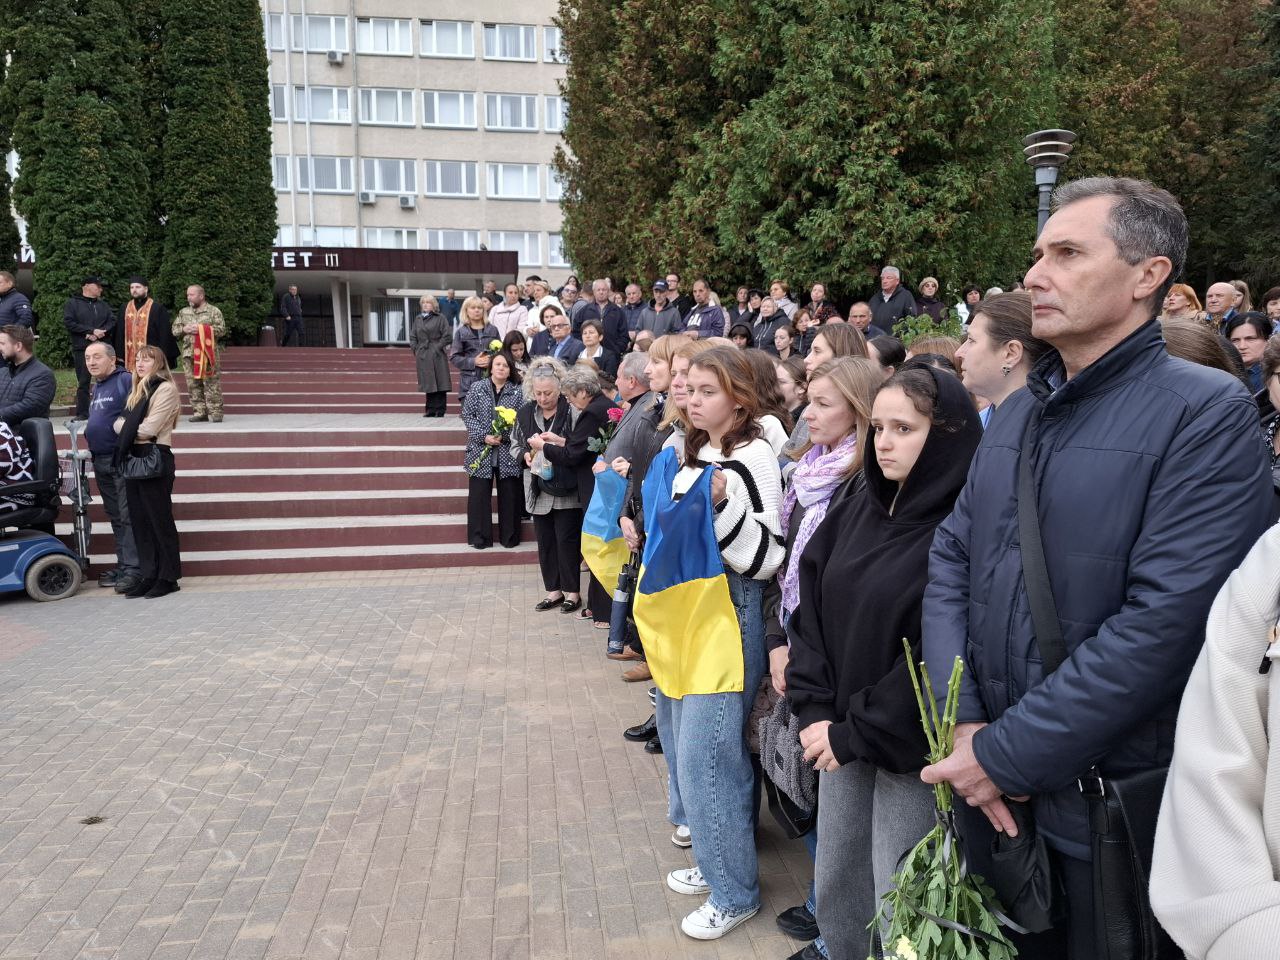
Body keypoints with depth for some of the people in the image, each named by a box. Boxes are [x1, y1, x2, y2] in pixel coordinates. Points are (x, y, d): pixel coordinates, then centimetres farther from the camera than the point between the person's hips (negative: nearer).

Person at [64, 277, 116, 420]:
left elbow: (113, 322, 6)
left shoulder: (103, 305, 18)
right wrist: (92, 331, -13)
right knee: (83, 382, 0)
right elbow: (69, 323, -6)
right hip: (82, 349, -3)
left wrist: (99, 333, -11)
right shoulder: (73, 303, 6)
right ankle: (82, 413, 4)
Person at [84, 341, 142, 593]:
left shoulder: (126, 381, -11)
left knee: (128, 515, -8)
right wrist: (89, 435, 17)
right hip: (101, 461, 9)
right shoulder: (95, 388, 18)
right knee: (115, 516, 14)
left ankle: (133, 568, -5)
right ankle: (123, 564, 21)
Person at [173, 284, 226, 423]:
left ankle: (215, 413, -3)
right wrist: (184, 330, -4)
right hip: (189, 354, 5)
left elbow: (222, 330, -7)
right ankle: (199, 412, 10)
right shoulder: (183, 312, 17)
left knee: (212, 385, -6)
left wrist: (202, 329, -12)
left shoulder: (214, 311, 2)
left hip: (208, 354, -5)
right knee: (194, 385, 4)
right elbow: (174, 330, 17)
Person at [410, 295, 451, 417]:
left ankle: (440, 410, 0)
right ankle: (430, 410, 12)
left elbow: (446, 336, -4)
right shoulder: (417, 319, 15)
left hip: (437, 356, -4)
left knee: (439, 383, -4)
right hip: (422, 356, 4)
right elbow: (412, 336, 17)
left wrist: (438, 348, -11)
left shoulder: (440, 318, 1)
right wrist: (415, 350, 5)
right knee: (428, 384, 7)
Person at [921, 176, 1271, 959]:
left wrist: (1007, 754, -20)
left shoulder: (1207, 413, -14)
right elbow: (950, 559, 3)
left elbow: (1166, 620, -23)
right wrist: (960, 722, -10)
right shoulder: (1019, 413, 7)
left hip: (1117, 809, -5)